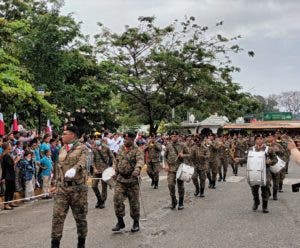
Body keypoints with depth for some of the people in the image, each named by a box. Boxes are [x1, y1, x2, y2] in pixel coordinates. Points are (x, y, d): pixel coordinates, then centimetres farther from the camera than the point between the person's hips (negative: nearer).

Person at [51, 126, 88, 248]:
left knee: (80, 217, 7)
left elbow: (82, 162, -23)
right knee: (57, 216, -2)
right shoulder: (62, 149, 13)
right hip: (62, 188, 4)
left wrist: (74, 169, -44)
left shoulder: (82, 148, -4)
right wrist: (57, 184, 20)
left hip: (78, 188, -4)